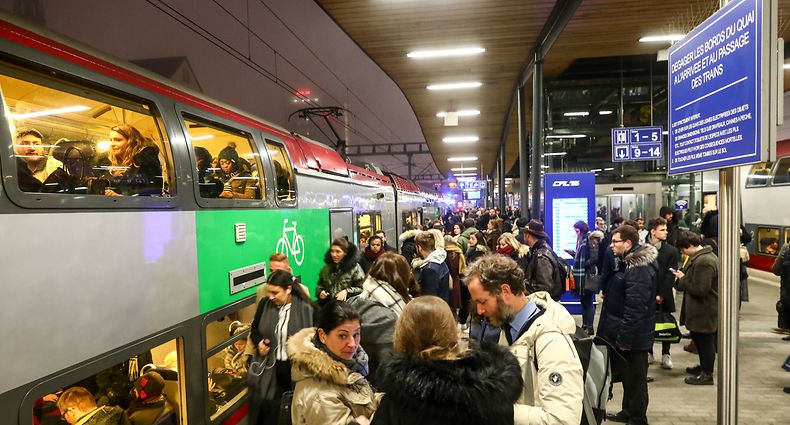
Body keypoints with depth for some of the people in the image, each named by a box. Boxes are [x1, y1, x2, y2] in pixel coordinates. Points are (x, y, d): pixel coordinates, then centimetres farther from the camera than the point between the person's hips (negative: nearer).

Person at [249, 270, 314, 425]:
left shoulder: (305, 308, -11)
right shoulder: (265, 305, -1)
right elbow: (254, 328, 15)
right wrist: (258, 342, -4)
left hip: (296, 368, -2)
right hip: (269, 367, 3)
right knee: (269, 409, 9)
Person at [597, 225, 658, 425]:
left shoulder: (638, 269, -23)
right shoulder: (629, 262, 11)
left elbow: (634, 308, -26)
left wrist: (624, 338, -23)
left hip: (633, 338, -10)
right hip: (625, 334, 10)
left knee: (635, 378, 3)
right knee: (627, 376, 21)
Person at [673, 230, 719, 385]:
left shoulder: (703, 262, -26)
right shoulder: (705, 256, 9)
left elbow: (699, 290, -27)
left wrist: (682, 279, -15)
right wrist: (684, 277, 5)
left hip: (704, 310, -10)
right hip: (702, 308, 10)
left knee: (705, 340, 3)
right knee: (699, 338, 23)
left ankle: (707, 375, 16)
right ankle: (704, 366, 38)